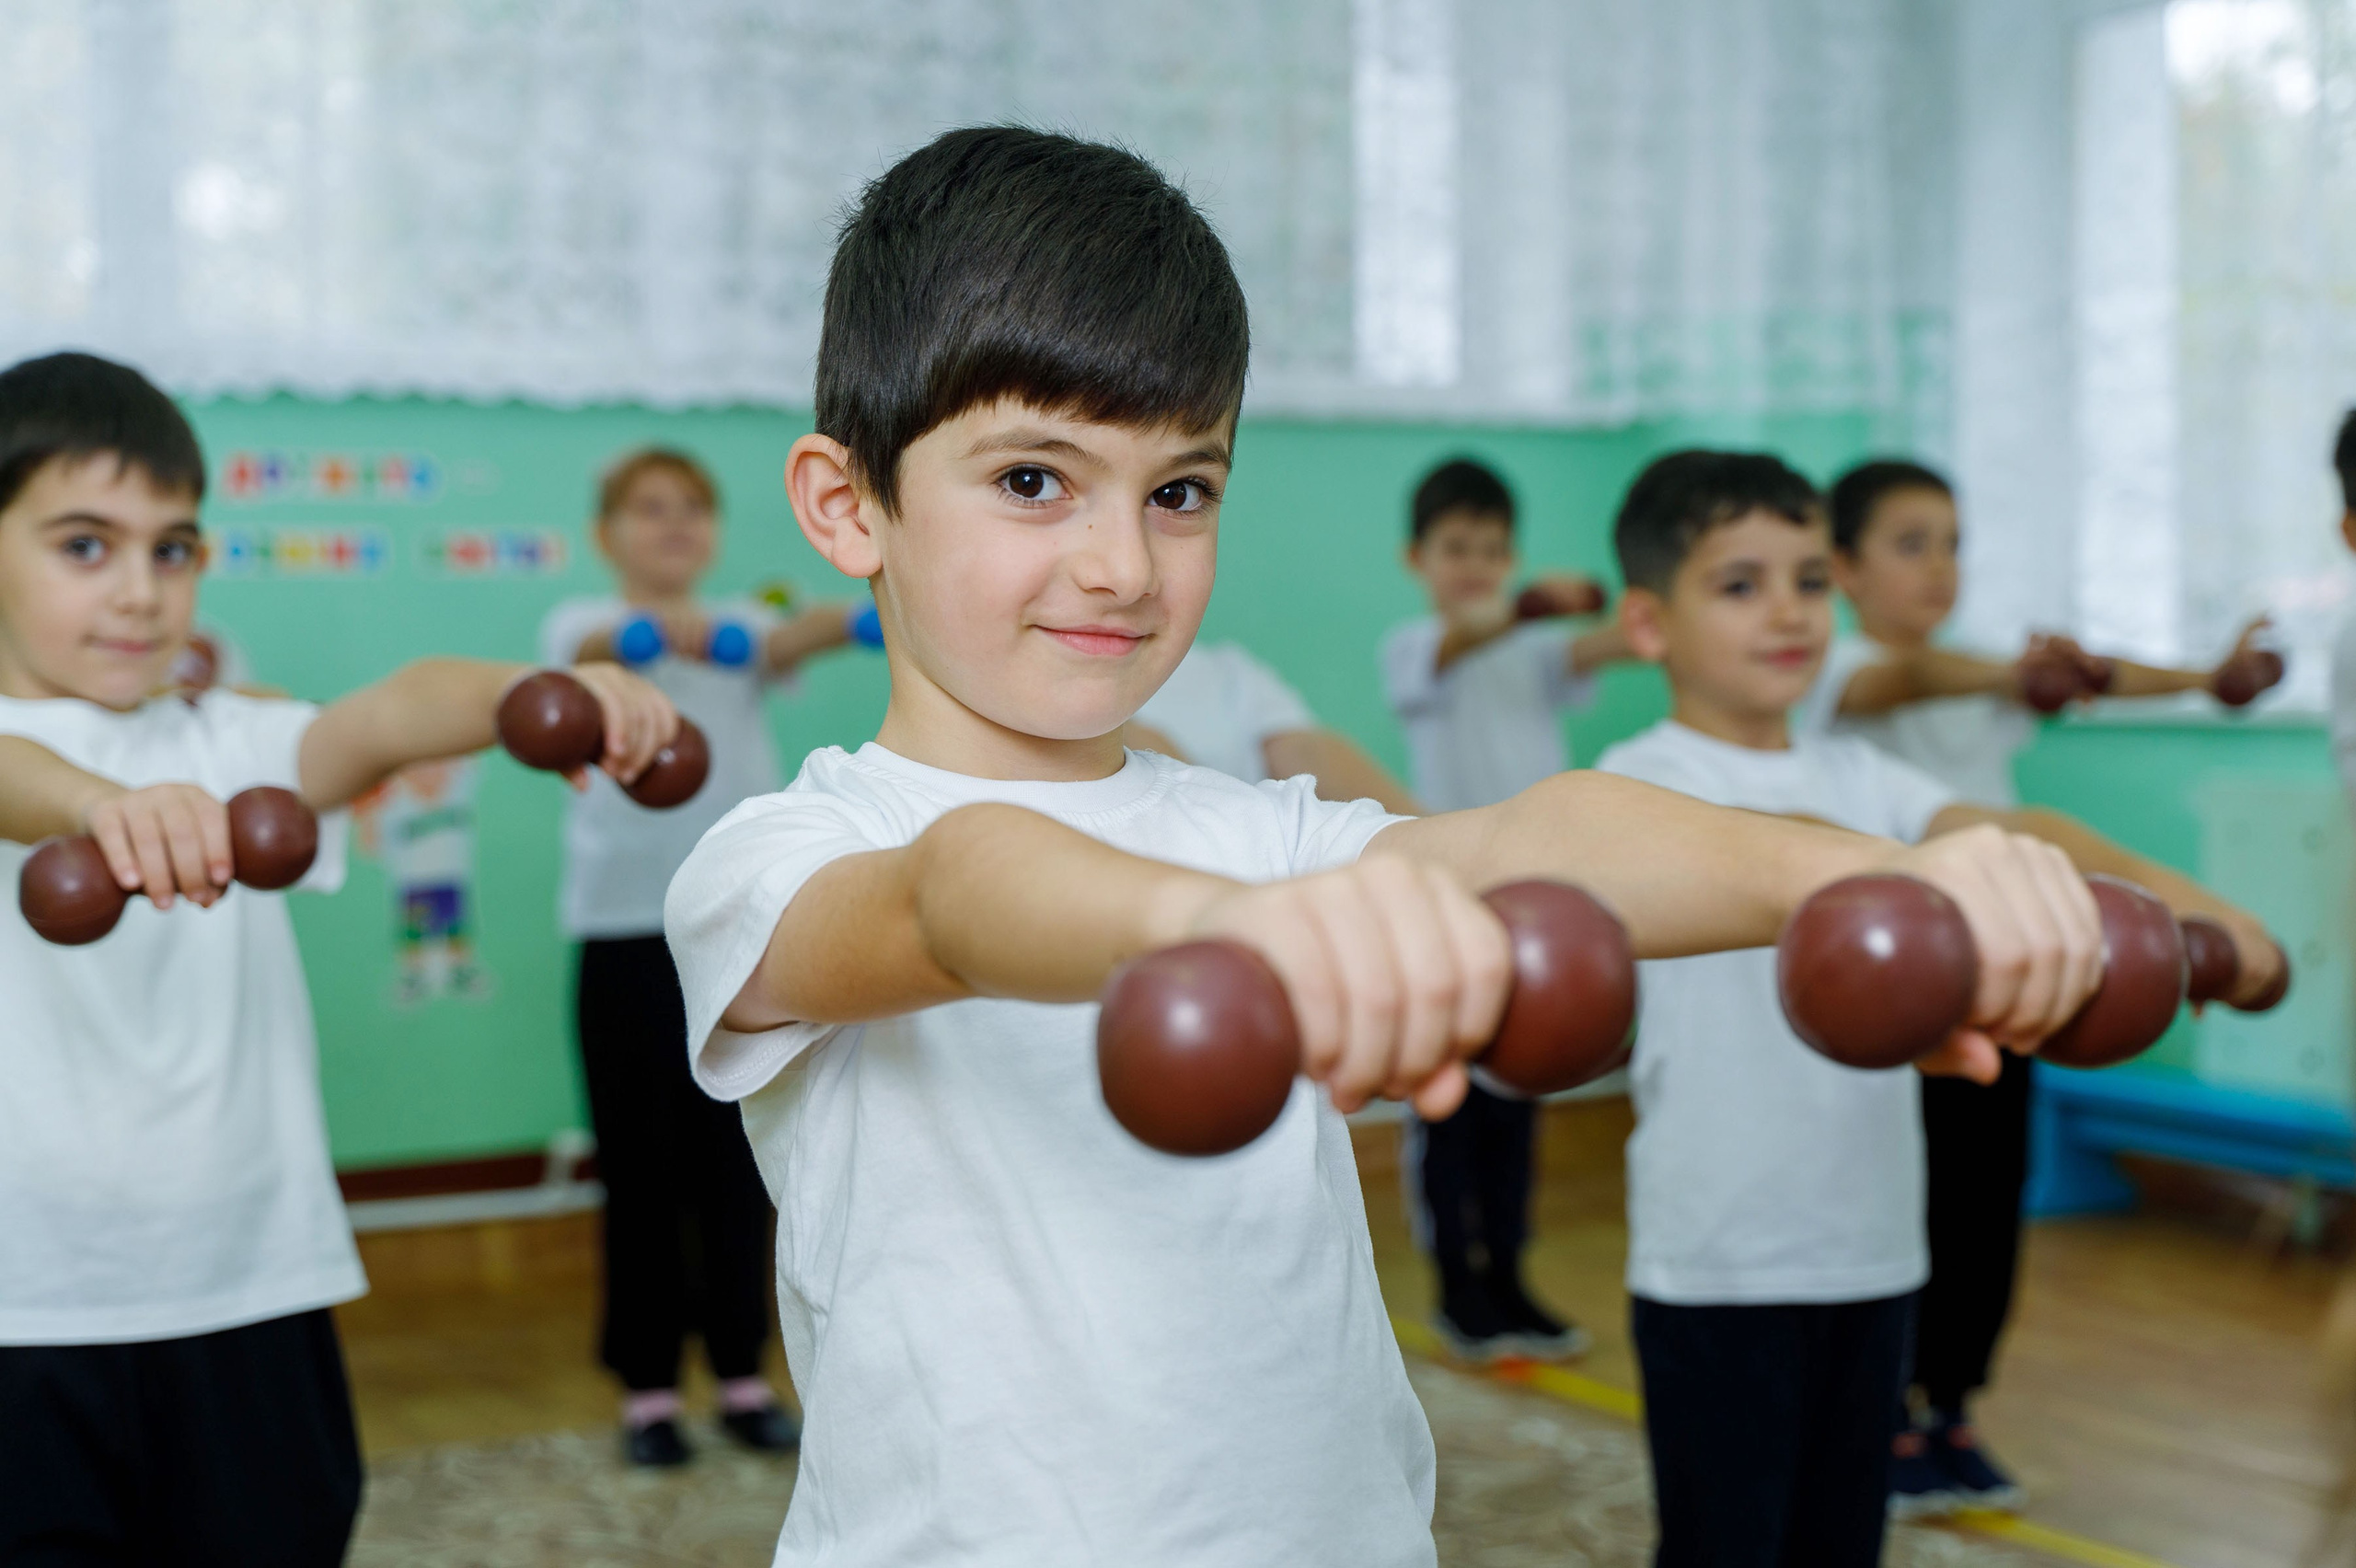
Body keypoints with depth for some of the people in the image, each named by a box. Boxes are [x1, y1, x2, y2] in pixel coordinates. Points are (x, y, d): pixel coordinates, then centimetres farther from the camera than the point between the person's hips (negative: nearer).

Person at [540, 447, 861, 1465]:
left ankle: (744, 1372, 18)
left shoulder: (745, 623, 10)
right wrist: (663, 630, -47)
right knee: (640, 1161, 2)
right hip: (627, 927, -2)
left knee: (735, 1154, 7)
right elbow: (604, 646, -23)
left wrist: (846, 620, -40)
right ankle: (648, 1387, 12)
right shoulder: (582, 625, 3)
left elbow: (782, 645, -15)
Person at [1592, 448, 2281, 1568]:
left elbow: (2006, 832, -6)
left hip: (1873, 1244, 6)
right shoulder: (1644, 778, -8)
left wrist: (2184, 902, -22)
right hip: (1718, 1264, -5)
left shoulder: (1857, 775, 10)